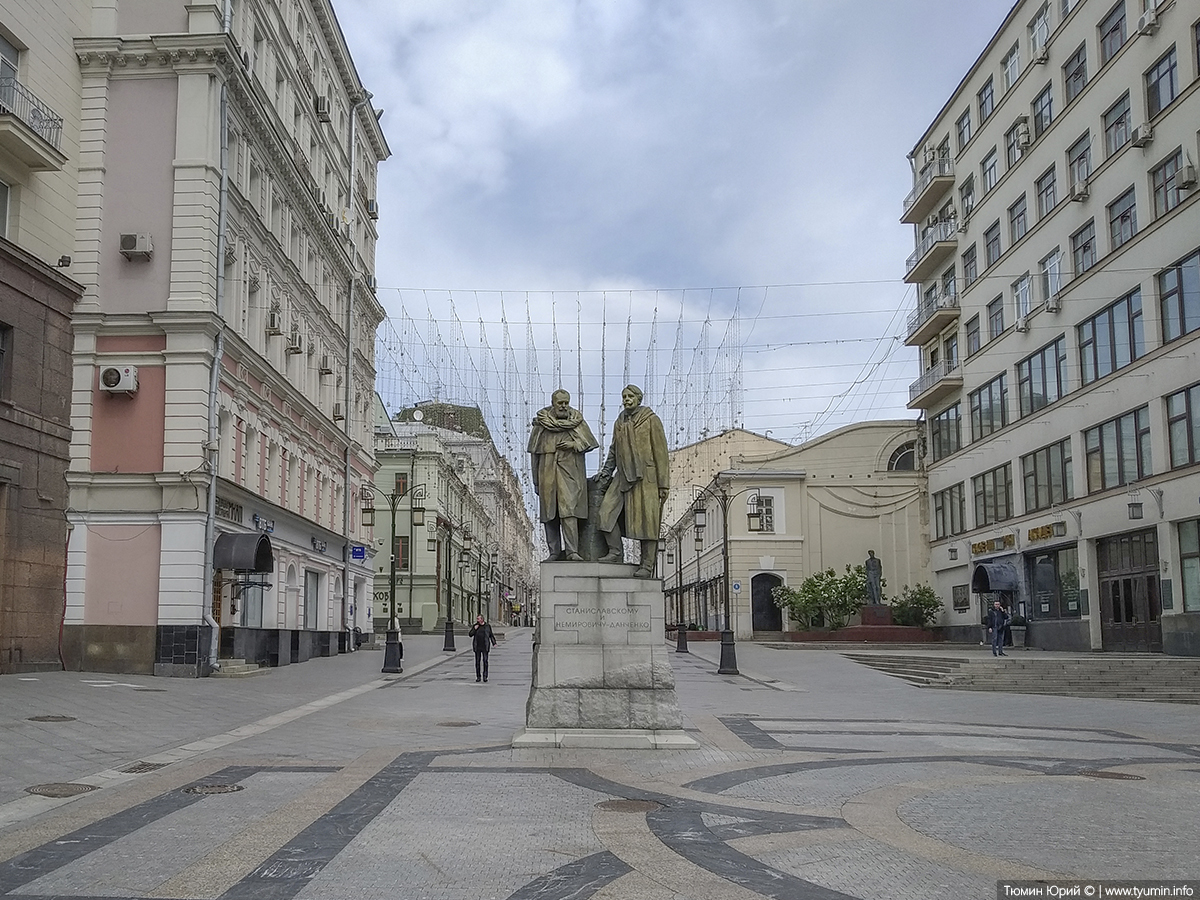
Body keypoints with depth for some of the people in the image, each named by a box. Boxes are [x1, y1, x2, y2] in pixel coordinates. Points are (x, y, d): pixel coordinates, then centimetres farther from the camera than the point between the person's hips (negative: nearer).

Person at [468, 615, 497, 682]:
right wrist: (474, 629, -9)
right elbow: (470, 635, 5)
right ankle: (478, 677, 11)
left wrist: (494, 643, 1)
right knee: (477, 661, 4)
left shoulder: (487, 626, 5)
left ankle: (485, 676, -2)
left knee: (485, 661, -6)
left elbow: (491, 635, 10)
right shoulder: (475, 626, 7)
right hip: (477, 646, 1)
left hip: (485, 646, -1)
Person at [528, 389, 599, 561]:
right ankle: (555, 551, 12)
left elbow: (590, 442, 8)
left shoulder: (576, 420, 7)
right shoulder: (541, 423, 8)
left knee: (568, 510, -14)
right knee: (549, 514, 4)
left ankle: (571, 550, -16)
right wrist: (536, 480, 9)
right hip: (547, 473, 2)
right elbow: (535, 452, 10)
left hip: (570, 472, -2)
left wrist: (574, 445, -12)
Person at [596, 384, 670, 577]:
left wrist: (663, 483, -8)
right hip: (623, 477, 6)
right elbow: (614, 451, 24)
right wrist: (606, 472, 13)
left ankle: (647, 565, 0)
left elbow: (661, 453, -4)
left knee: (646, 520, -5)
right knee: (607, 510, -8)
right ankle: (615, 552, 4)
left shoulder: (651, 421, -2)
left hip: (645, 477, -5)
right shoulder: (619, 422, 15)